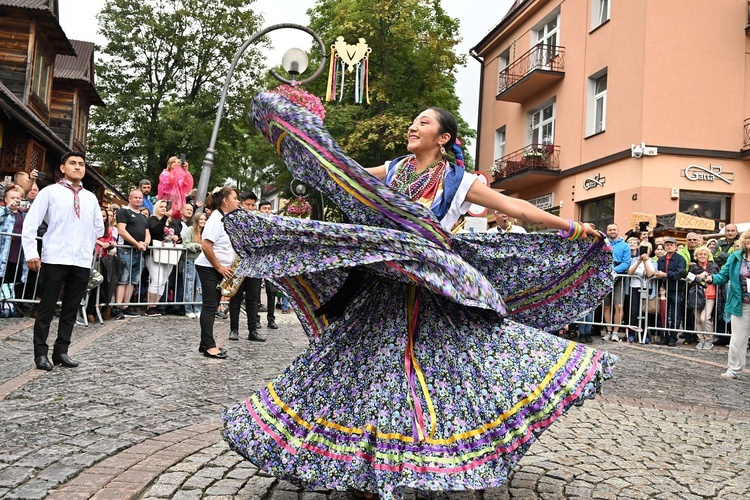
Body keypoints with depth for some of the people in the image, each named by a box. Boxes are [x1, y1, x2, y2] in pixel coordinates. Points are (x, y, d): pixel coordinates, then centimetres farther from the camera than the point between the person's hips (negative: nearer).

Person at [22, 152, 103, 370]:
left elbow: (99, 228, 26)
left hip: (82, 261, 4)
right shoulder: (50, 192, 3)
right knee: (47, 307, 1)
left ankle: (61, 351, 17)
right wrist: (31, 253, -9)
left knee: (71, 309, 8)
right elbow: (30, 223, -2)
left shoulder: (90, 198, 13)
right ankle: (41, 353, 10)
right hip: (54, 259, -4)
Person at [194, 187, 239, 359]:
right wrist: (219, 268, -18)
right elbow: (206, 247, -23)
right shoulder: (216, 219, -17)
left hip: (219, 269, 9)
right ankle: (209, 346, -5)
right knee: (210, 306, -8)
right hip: (209, 268, -9)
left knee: (213, 306, 10)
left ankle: (206, 344, 15)